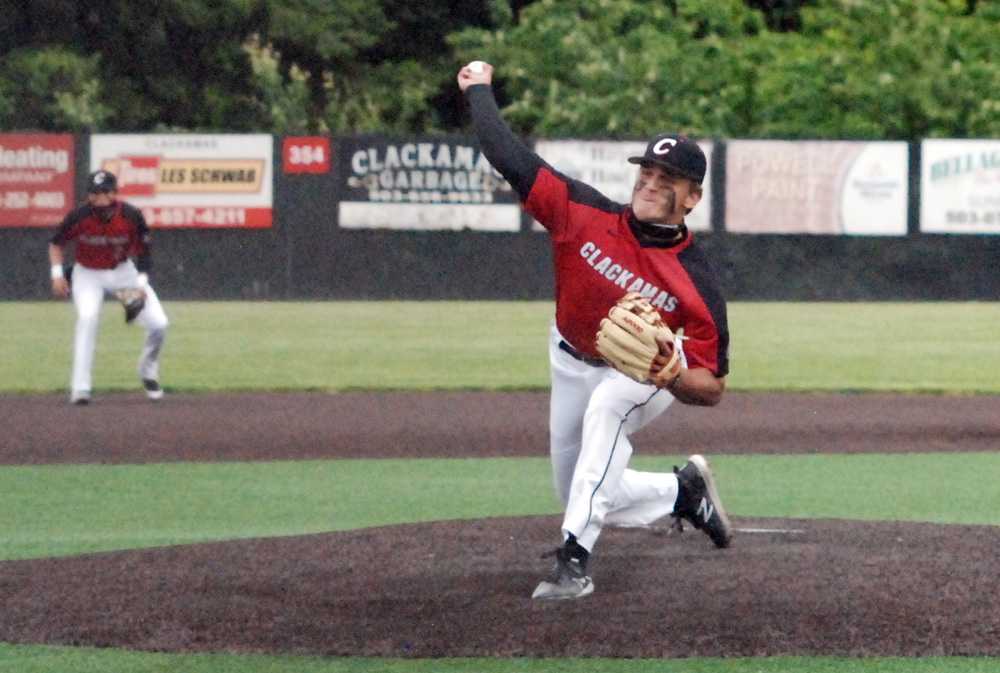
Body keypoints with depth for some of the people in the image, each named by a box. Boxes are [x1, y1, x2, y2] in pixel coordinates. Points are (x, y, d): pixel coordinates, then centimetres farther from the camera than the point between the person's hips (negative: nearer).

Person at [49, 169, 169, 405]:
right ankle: (80, 388, -28)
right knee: (87, 316, -31)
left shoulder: (132, 216, -20)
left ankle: (148, 373, 24)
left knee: (159, 324, -8)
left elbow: (142, 251, -6)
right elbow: (56, 243, -4)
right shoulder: (78, 217, -22)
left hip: (123, 271, 2)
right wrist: (57, 273, -15)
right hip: (88, 274, -2)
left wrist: (141, 282, -19)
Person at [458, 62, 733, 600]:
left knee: (607, 404, -40)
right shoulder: (587, 216, -23)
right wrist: (478, 91, -14)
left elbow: (712, 389, -26)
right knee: (583, 499, 10)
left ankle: (574, 559, -43)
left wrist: (668, 373, -46)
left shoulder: (695, 283, -29)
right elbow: (512, 159, -19)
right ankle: (683, 491, 38)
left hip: (647, 377, -5)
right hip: (573, 366, 5)